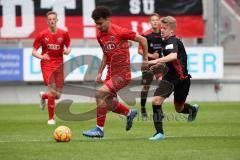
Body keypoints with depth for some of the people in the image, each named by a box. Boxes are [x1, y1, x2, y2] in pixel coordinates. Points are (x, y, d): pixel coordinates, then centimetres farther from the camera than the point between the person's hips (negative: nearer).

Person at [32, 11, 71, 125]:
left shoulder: (63, 34, 0)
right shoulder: (42, 35, -5)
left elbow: (68, 46, 13)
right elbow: (34, 51, -1)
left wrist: (67, 51, -12)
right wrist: (41, 56, -21)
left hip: (59, 65, 3)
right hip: (47, 65, -3)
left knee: (58, 95, 5)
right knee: (52, 91, -17)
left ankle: (43, 96, 40)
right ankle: (51, 118, -3)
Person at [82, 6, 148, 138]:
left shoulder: (119, 32, -15)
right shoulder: (100, 35, 7)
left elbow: (143, 40, -7)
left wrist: (145, 59, -1)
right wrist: (100, 73, 16)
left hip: (122, 73, -8)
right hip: (111, 73, 8)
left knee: (100, 94, -21)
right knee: (108, 103, 10)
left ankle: (99, 129, -13)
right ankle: (129, 113, 36)